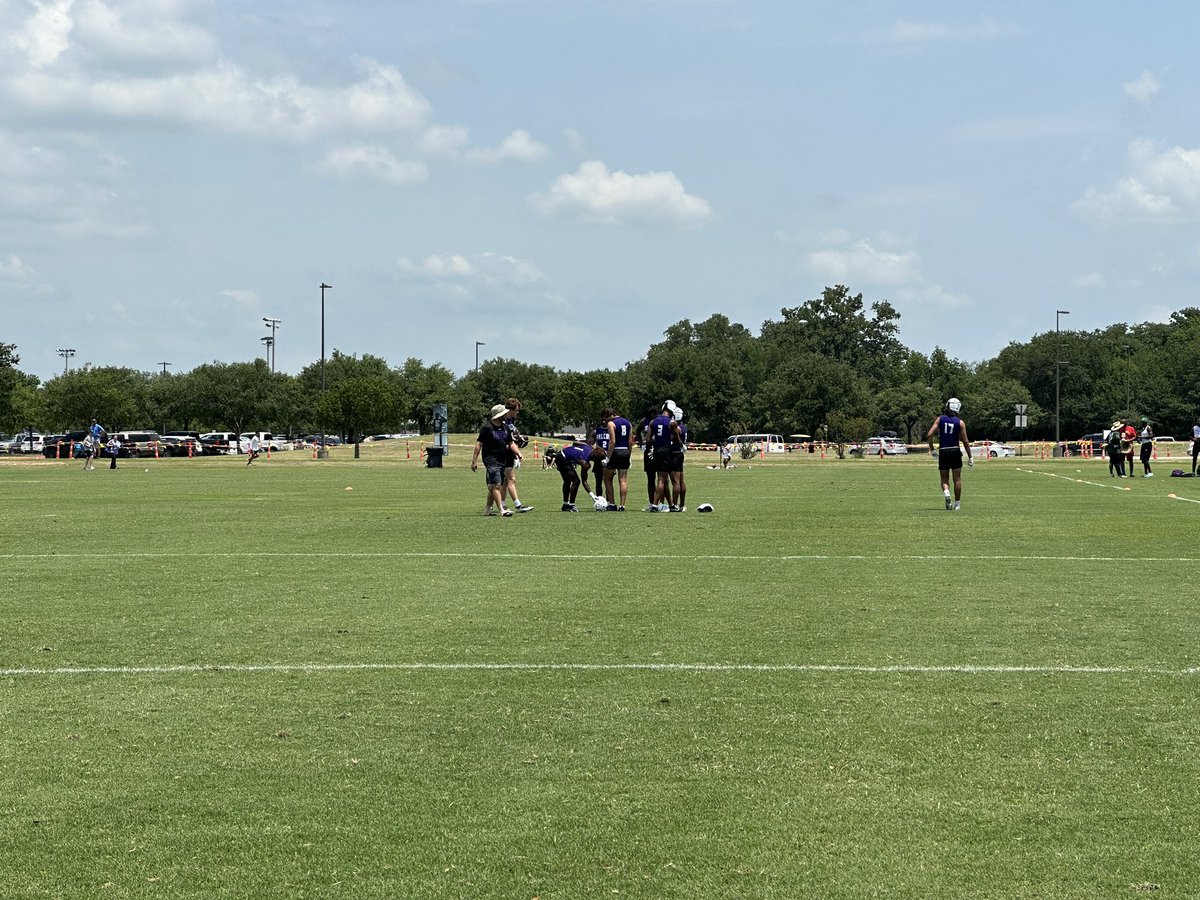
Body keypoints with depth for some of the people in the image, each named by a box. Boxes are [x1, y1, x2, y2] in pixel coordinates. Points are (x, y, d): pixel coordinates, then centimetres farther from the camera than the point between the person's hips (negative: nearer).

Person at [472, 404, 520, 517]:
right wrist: (474, 461, -13)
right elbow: (479, 444, -9)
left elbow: (511, 443, 19)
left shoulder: (505, 427, 13)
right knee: (496, 485, -14)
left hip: (502, 460, 8)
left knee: (493, 487, 13)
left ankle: (487, 509, 22)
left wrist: (518, 452, 0)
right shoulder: (487, 428, -9)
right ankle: (502, 510, -21)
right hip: (491, 460, -8)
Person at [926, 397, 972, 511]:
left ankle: (946, 492, -20)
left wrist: (932, 449, 6)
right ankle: (957, 503, 8)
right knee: (957, 479, 7)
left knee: (944, 478, 10)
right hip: (955, 451, -1)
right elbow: (965, 441, -3)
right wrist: (970, 457, 5)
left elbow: (929, 435, -6)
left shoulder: (940, 419, 1)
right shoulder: (960, 423, -3)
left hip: (943, 451, 1)